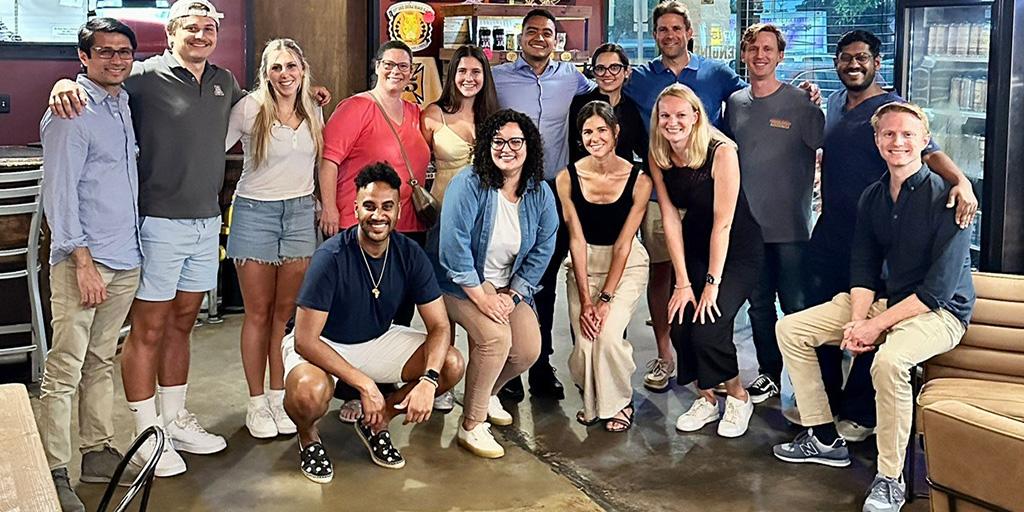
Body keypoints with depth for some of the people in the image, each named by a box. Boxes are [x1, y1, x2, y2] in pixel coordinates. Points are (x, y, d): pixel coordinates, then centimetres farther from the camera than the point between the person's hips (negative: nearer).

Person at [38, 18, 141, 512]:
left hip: (125, 258, 8)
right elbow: (59, 192, -13)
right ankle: (54, 472, 2)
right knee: (65, 369, -4)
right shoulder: (70, 111, -9)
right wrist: (83, 259, -17)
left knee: (101, 362, 14)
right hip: (84, 260, -8)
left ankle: (98, 452, 23)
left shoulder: (124, 104, 15)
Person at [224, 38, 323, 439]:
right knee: (258, 313, 2)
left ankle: (279, 397, 15)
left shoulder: (313, 112, 7)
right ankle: (256, 403, 12)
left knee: (287, 312, 5)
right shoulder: (249, 109, -7)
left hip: (300, 212, 3)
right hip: (255, 211, -3)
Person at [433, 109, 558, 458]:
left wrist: (512, 295, -11)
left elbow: (542, 250, -1)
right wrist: (480, 297, -23)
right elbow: (454, 246, -23)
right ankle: (471, 426, -12)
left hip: (507, 286, 6)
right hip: (460, 282, -6)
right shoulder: (469, 184, -19)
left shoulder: (540, 194, -2)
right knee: (495, 337, -28)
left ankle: (486, 394, 25)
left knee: (529, 349, -8)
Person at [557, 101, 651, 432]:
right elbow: (576, 240, -11)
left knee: (608, 333, -22)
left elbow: (623, 245, -13)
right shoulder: (568, 178, -10)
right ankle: (591, 400, 17)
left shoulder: (638, 180, -14)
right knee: (585, 343, -15)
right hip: (584, 265, 1)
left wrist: (605, 299, -17)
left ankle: (618, 403, 7)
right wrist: (585, 300, -14)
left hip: (626, 265, -1)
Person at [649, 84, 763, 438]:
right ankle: (706, 399, 14)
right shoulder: (658, 158, -6)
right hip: (694, 246, 5)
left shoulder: (721, 152, -22)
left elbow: (723, 222, -21)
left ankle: (738, 398, 8)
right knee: (680, 325, -11)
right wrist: (683, 282, -10)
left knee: (707, 328, -19)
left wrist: (712, 283, -21)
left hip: (738, 249, -5)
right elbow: (670, 219, -6)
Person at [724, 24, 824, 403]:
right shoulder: (735, 103, 7)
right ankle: (769, 374, 28)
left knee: (797, 305, 1)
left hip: (790, 226, -5)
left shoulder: (800, 103, -8)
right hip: (747, 224, 5)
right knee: (758, 304, 14)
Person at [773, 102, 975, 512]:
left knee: (889, 359, -38)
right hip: (882, 300, 8)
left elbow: (940, 288, -20)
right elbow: (863, 269, 5)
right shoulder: (872, 197, 5)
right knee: (790, 328, 0)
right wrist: (856, 321, -12)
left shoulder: (944, 197, -17)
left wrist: (877, 325, -21)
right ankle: (824, 439, 7)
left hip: (939, 311, -7)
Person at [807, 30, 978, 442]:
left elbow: (928, 151, -22)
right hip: (829, 231, 7)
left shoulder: (891, 108, -10)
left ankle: (860, 414, 15)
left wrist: (961, 181, -40)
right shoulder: (836, 102, 12)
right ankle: (824, 398, 27)